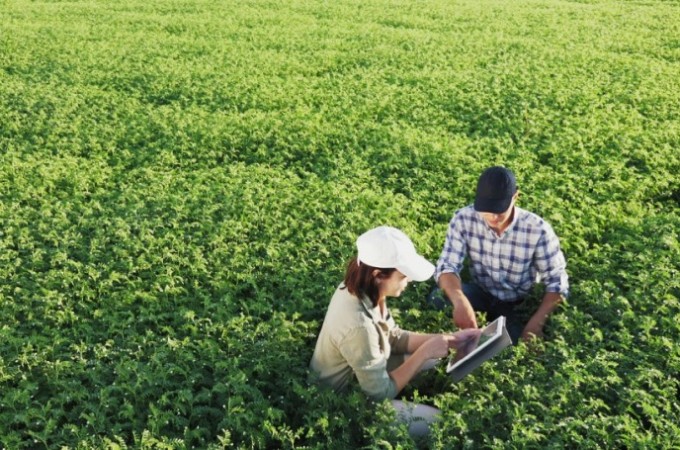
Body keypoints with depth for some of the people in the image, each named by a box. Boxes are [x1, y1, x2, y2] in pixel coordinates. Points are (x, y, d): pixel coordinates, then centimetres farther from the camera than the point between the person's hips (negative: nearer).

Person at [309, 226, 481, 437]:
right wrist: (425, 352, -21)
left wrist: (449, 339, -6)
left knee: (435, 357, 10)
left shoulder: (359, 288, -14)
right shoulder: (358, 326, -39)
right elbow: (382, 392, -26)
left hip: (358, 371, 8)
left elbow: (394, 337, 1)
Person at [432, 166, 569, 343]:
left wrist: (536, 323, -29)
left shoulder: (538, 230, -24)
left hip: (521, 303, -1)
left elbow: (557, 282, -15)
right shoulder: (464, 219, -20)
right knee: (438, 297, -26)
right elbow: (447, 266, -23)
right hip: (481, 293, 2)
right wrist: (460, 301, -45)